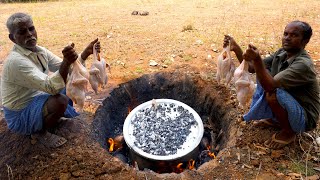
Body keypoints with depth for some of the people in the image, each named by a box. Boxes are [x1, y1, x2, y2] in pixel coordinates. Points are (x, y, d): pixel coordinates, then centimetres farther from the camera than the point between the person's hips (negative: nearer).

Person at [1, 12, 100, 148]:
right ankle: (40, 132, -4)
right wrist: (67, 62, -51)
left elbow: (65, 69, 2)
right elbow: (51, 87, -36)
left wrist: (86, 52, -12)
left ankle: (51, 117, 14)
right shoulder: (16, 61, -29)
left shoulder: (40, 51, -4)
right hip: (20, 116, -8)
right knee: (61, 101, -34)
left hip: (37, 98, 8)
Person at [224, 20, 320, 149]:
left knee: (273, 95, -34)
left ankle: (289, 132, -4)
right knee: (263, 74, 0)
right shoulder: (282, 53, -4)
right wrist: (236, 49, -16)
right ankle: (275, 120, 14)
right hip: (287, 106, 8)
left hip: (305, 118, -8)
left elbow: (270, 86, -39)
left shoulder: (303, 65, -28)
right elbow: (252, 68, -4)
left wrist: (257, 60, -49)